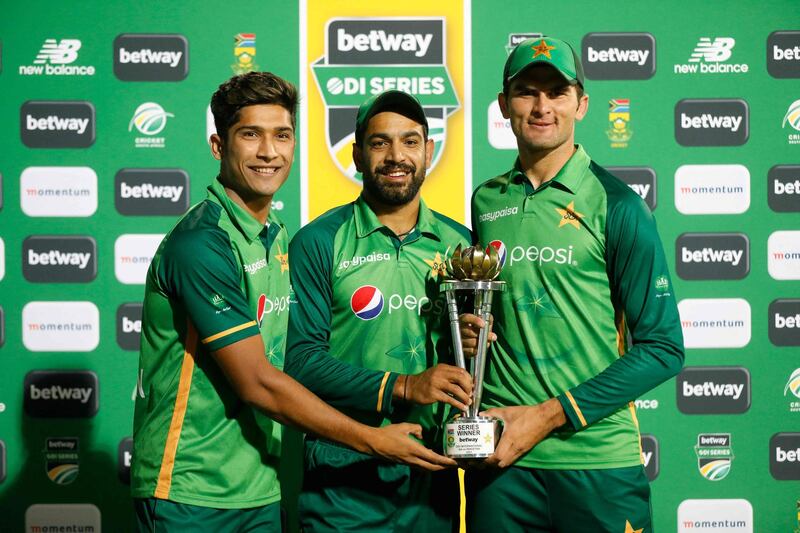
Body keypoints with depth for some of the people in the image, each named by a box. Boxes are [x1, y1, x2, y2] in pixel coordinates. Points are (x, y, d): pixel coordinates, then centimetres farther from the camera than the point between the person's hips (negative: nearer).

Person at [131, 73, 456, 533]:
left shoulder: (279, 237, 9)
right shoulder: (202, 244, -18)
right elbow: (257, 384, -19)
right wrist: (373, 440, -13)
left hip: (261, 489, 7)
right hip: (190, 494, -7)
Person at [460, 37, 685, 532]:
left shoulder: (616, 205, -5)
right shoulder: (486, 201, 8)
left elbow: (663, 347, -8)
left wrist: (548, 415, -13)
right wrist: (466, 328, -2)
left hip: (599, 459, -3)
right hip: (500, 457, 4)